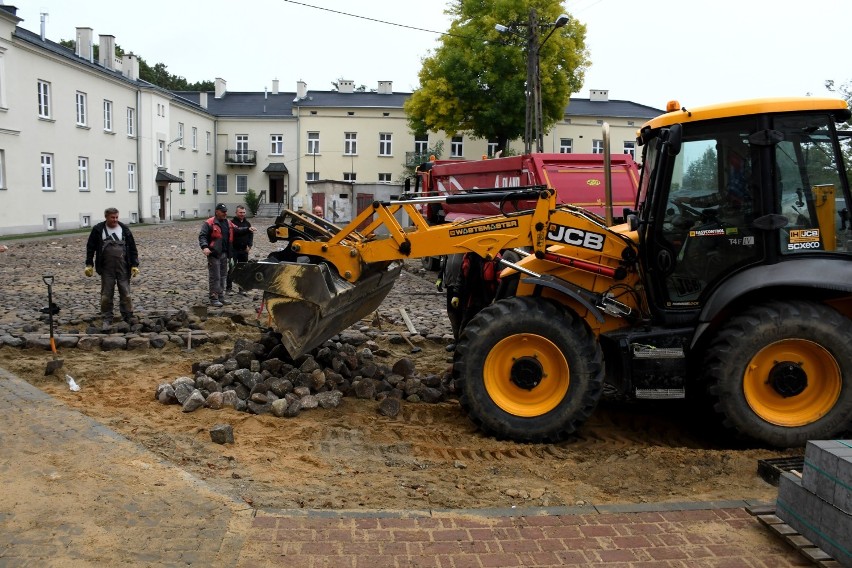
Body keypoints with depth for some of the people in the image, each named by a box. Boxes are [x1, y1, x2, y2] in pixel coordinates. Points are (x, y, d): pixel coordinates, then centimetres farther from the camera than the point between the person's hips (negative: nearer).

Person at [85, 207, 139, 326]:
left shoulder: (124, 229, 4)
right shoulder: (98, 229, 2)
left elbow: (132, 248, 6)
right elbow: (90, 247, 6)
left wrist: (134, 265, 0)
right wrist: (89, 264, 2)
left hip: (123, 267, 0)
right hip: (106, 268, 0)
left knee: (125, 293, 3)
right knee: (106, 294, 4)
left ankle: (127, 316, 12)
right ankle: (107, 318, 13)